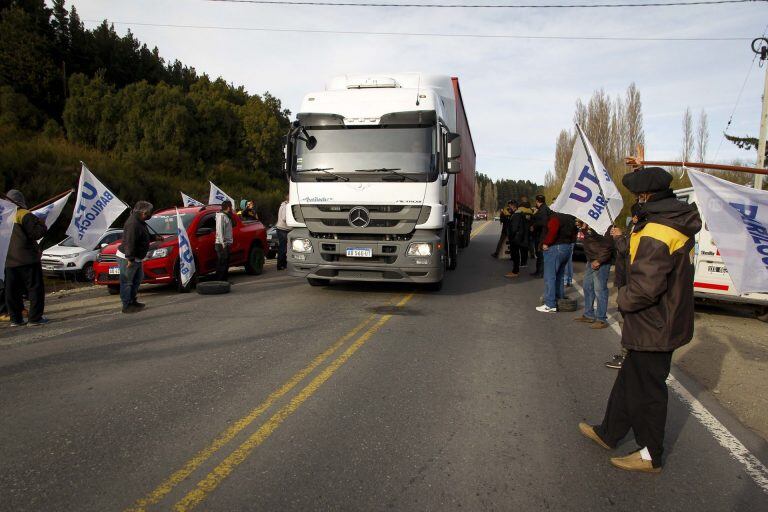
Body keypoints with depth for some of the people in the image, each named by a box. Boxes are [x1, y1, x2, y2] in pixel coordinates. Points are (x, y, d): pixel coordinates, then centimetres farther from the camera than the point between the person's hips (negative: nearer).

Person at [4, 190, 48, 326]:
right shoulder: (24, 215, -9)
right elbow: (40, 231, -16)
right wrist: (40, 223, 4)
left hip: (9, 262, 6)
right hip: (27, 260, -6)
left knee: (12, 291, 11)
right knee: (35, 288, 0)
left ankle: (15, 319, 14)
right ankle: (35, 318, -2)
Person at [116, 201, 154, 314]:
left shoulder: (140, 222, 11)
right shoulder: (133, 224, -23)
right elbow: (129, 242, -28)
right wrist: (130, 259, -30)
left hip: (135, 258, 11)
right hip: (126, 258, -11)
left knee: (138, 279, 20)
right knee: (127, 282, -3)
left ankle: (132, 301, 31)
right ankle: (126, 306, 3)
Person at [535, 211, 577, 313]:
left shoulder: (555, 217, -17)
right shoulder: (571, 217, 12)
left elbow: (553, 231, -31)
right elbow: (574, 233, 19)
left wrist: (546, 243, -20)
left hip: (555, 248, -9)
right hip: (568, 247, 9)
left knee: (550, 276, -4)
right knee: (559, 275, 20)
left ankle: (550, 305, -3)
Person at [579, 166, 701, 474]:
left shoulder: (656, 233, -26)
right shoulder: (677, 224, 6)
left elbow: (645, 286, -30)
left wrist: (623, 298, -13)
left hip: (653, 327, -10)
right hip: (665, 321, 10)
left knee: (647, 388, 6)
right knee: (630, 378, 20)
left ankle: (651, 455, 24)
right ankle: (608, 433, 35)